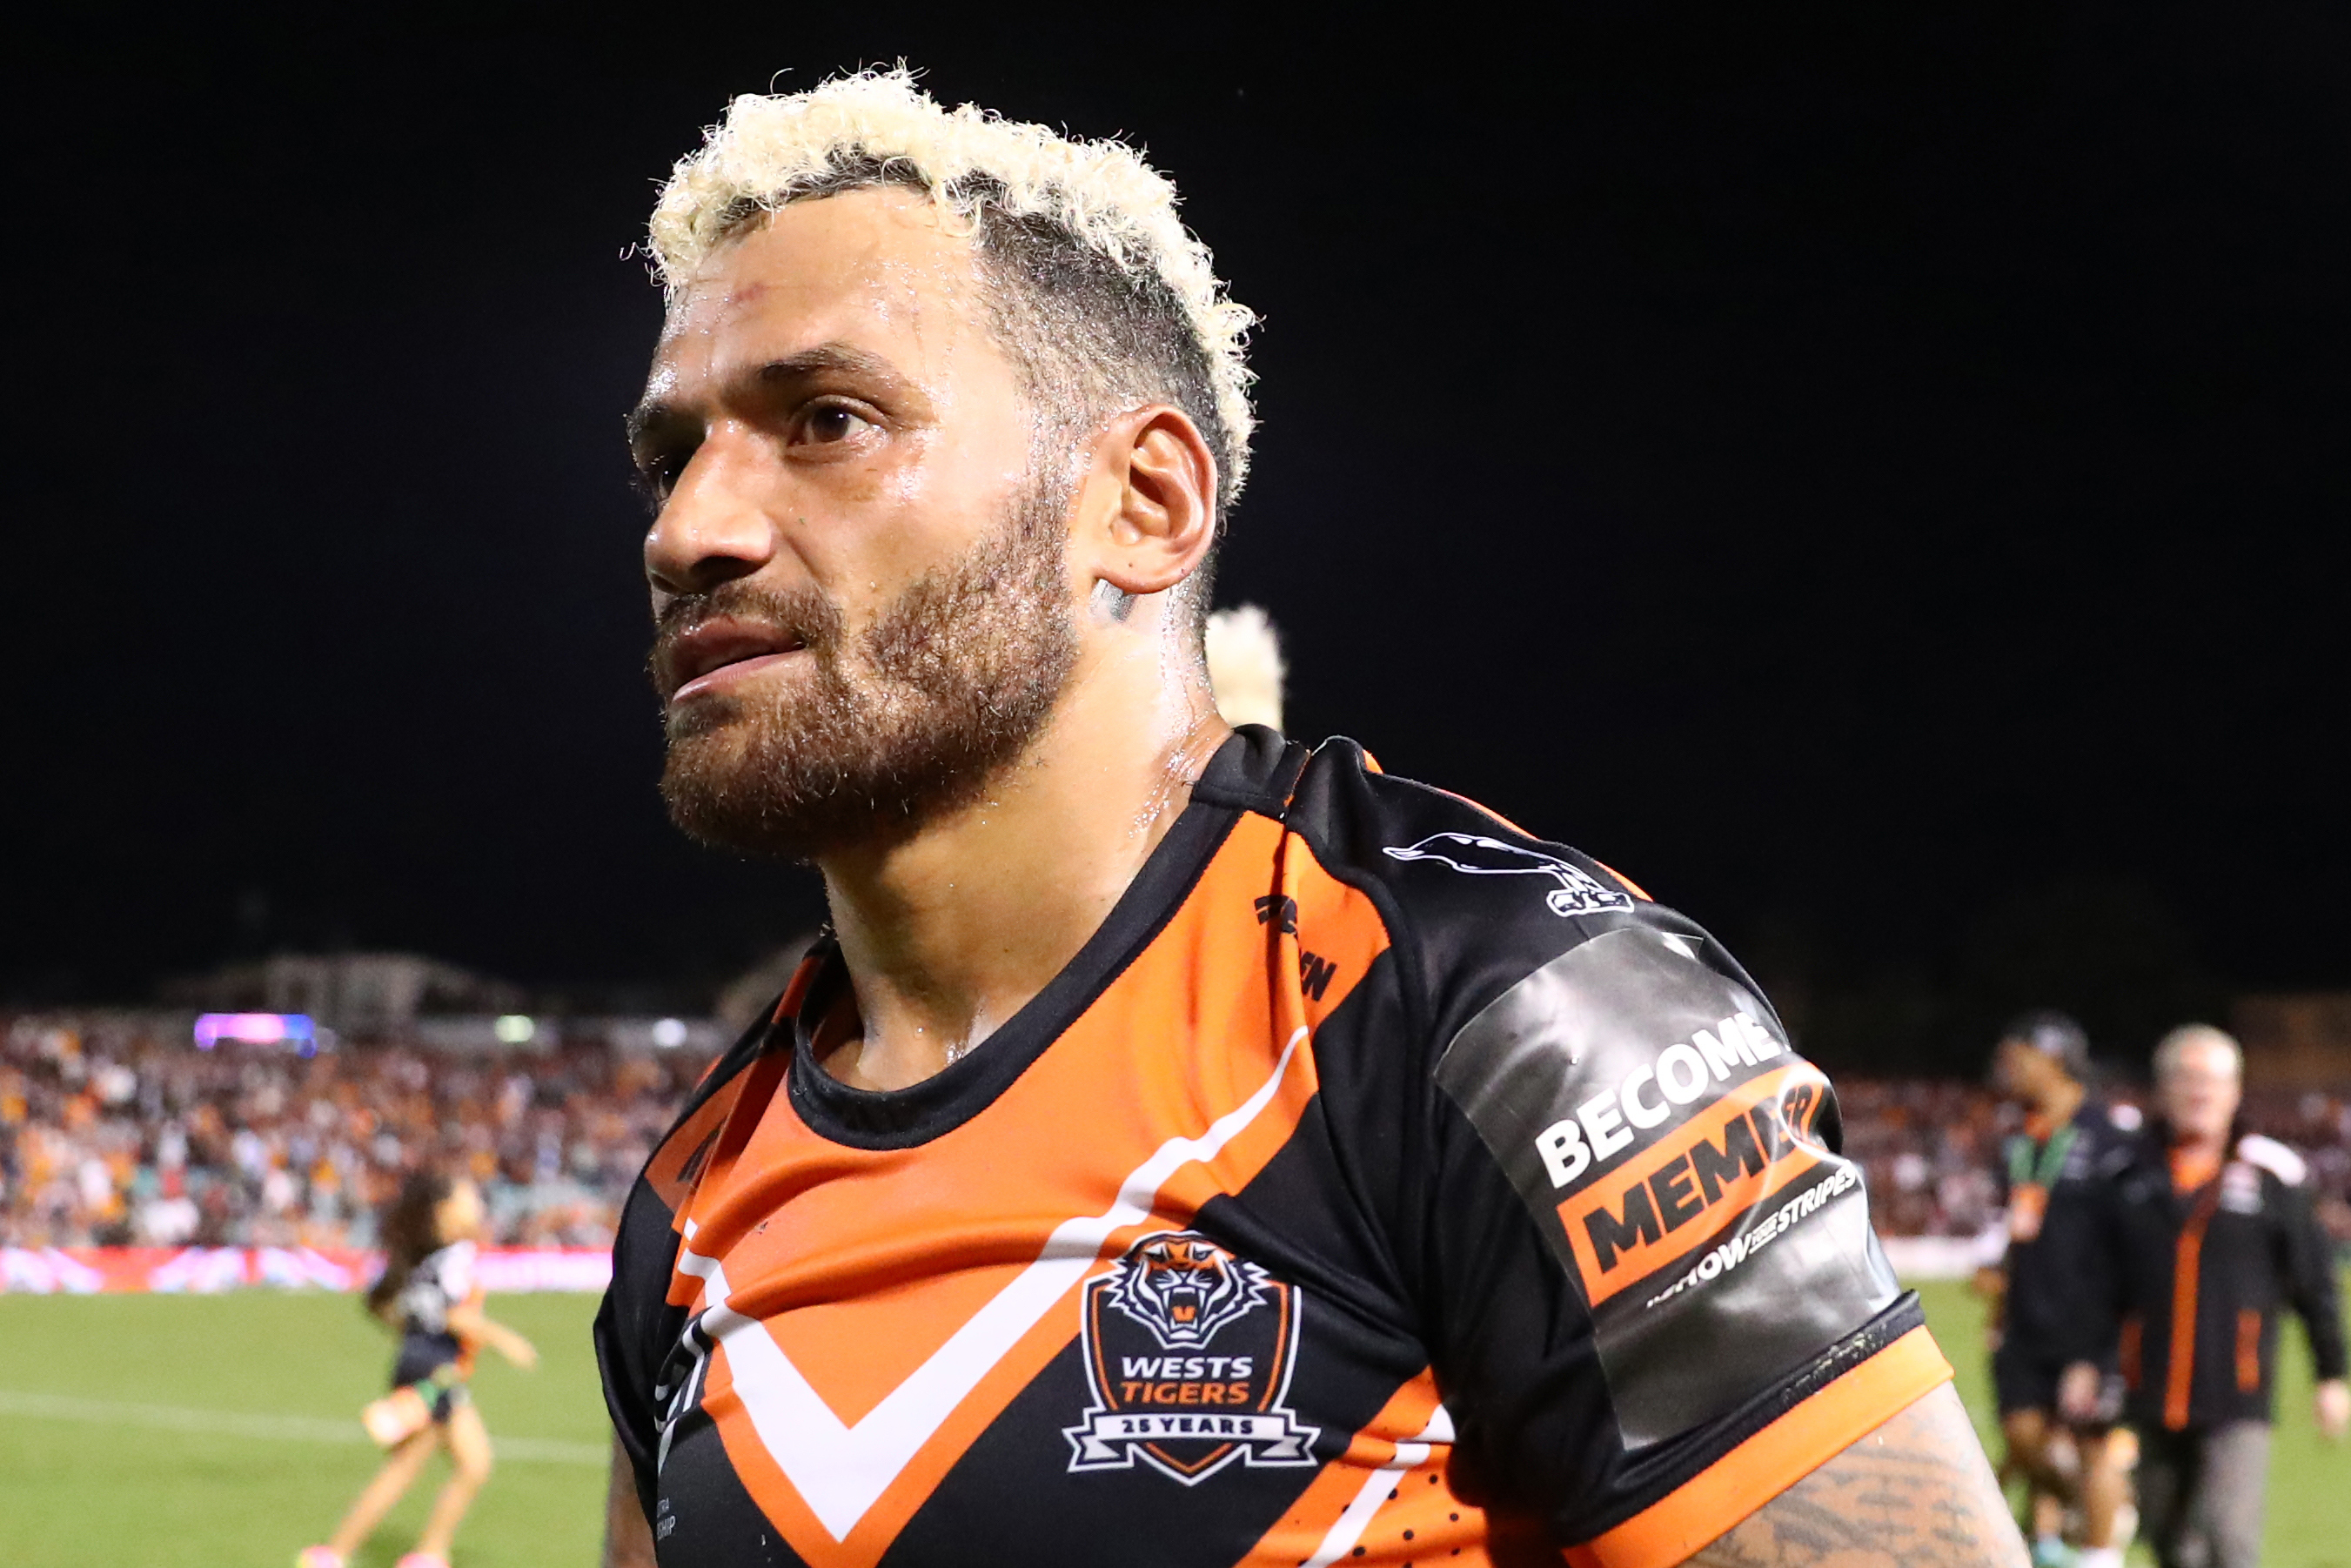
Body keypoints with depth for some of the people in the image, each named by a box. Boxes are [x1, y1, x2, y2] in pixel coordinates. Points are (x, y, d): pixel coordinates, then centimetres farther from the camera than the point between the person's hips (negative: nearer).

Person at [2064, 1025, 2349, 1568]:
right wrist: (2086, 1360, 3)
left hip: (2236, 1400, -3)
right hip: (2153, 1398, 3)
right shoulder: (2131, 1176, 6)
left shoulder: (2271, 1174, -1)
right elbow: (2102, 1279, 10)